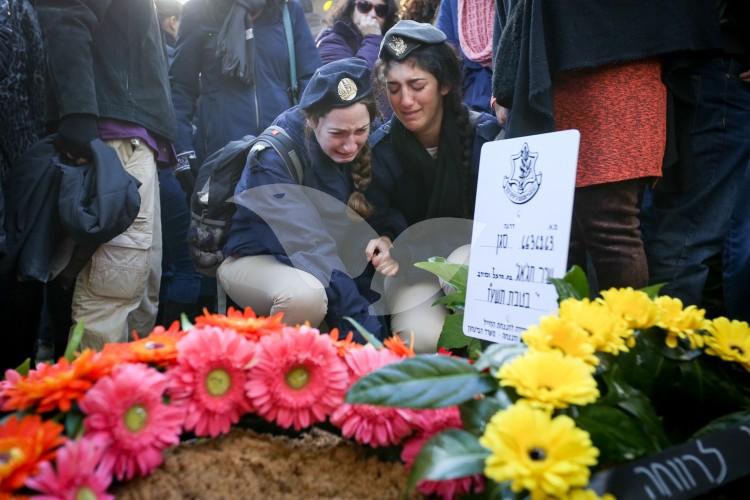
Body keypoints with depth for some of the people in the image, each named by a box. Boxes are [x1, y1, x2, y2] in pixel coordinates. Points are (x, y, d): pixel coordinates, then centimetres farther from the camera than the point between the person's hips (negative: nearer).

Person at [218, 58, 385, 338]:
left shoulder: (363, 149, -8)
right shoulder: (274, 156, -25)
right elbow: (307, 242, -35)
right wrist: (365, 324, -40)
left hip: (333, 260, 7)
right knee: (306, 293, -37)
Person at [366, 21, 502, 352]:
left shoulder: (488, 135, -14)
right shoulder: (379, 148, -9)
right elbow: (383, 222, -5)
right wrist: (385, 244, -29)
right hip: (414, 266, 0)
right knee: (421, 339, -27)